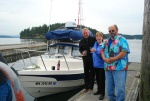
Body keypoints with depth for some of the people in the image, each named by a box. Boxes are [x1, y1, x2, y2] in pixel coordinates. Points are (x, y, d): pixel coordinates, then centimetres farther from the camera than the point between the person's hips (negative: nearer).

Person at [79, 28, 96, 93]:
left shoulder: (93, 39, -4)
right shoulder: (81, 41, 9)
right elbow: (80, 49, 11)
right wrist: (82, 52, -10)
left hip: (92, 59, -4)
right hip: (85, 59, 4)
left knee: (92, 73, 4)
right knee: (86, 73, 10)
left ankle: (91, 87, 14)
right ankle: (86, 87, 21)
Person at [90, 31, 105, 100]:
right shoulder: (95, 43, 5)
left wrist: (95, 51, -36)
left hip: (101, 65, -7)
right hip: (96, 64, 7)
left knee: (102, 80, 1)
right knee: (97, 79, 18)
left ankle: (102, 93, 13)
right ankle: (99, 90, 34)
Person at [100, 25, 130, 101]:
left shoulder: (121, 39, -4)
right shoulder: (107, 41, 17)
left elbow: (124, 51, -15)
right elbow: (102, 50, 16)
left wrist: (114, 59, -20)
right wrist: (104, 58, -5)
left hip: (119, 67, -7)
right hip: (108, 67, 7)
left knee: (119, 88, -5)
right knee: (109, 87, 16)